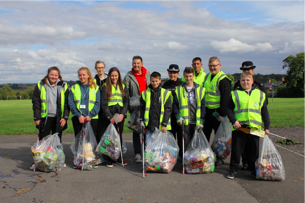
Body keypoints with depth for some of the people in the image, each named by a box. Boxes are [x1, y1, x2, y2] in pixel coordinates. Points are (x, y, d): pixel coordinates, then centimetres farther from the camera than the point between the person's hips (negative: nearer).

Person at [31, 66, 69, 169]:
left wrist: (65, 117, -5)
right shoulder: (40, 85, 3)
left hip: (58, 118, 0)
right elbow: (36, 102, 3)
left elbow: (67, 103, 3)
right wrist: (36, 118, -3)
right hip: (45, 118, 0)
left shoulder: (63, 86, 3)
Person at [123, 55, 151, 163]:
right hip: (135, 107, -2)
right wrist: (129, 104, -8)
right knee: (136, 130, 1)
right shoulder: (128, 76, 2)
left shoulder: (148, 75, 11)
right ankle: (137, 154, 7)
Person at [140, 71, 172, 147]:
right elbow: (142, 108, 12)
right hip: (149, 125, 1)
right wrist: (142, 120, 5)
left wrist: (164, 124, -6)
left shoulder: (165, 93, 1)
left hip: (161, 126, -1)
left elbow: (168, 109, -2)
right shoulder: (145, 93, 7)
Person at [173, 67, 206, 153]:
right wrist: (178, 115, -8)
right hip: (185, 122, -1)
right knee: (186, 144, 2)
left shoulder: (200, 89, 6)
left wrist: (202, 120, -3)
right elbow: (175, 104, 7)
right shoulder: (178, 89, 6)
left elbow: (203, 106, 5)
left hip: (197, 123, 1)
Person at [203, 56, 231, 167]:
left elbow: (225, 97, -16)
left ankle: (220, 158, 16)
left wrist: (222, 113, -19)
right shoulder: (207, 77, 13)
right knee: (205, 134, 12)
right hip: (207, 111, 7)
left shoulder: (223, 79, -11)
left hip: (217, 112, -7)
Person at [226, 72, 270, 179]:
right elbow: (228, 108, 4)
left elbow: (264, 111, 13)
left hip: (255, 127, 2)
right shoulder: (235, 94, 5)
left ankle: (254, 169, 28)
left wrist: (266, 127, 9)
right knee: (236, 149, 4)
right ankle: (233, 169, 16)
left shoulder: (260, 94, 10)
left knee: (255, 149, 11)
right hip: (239, 127, -2)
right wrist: (233, 121, -9)